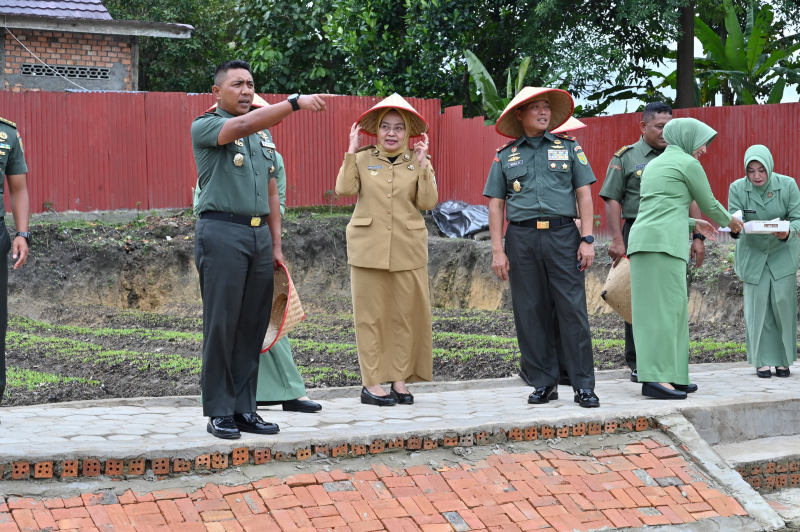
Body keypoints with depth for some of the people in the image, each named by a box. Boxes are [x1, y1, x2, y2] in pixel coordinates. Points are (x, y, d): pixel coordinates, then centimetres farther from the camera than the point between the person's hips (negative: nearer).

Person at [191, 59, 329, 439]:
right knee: (221, 325, -4)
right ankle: (219, 412, 3)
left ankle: (244, 408, 14)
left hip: (259, 234, 6)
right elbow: (242, 125, -23)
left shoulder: (264, 135, 19)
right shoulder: (205, 126, -2)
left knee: (253, 325, 7)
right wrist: (295, 103, -30)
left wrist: (276, 244, 13)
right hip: (222, 232, -6)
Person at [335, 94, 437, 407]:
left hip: (407, 248, 1)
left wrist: (422, 163, -9)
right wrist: (352, 151, -9)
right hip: (369, 247, -1)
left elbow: (428, 202, -4)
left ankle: (400, 380, 11)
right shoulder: (363, 159, 7)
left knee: (405, 314, 2)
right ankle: (371, 384, 2)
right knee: (370, 315, -1)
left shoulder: (418, 161, 8)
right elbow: (344, 189, -9)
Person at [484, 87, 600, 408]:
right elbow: (495, 204, 9)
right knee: (530, 312, 3)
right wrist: (497, 251, 1)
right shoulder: (505, 156, 11)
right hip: (521, 238, 1)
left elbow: (584, 194, 6)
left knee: (573, 310, -5)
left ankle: (583, 385, -1)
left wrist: (587, 240, -3)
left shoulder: (569, 148, 10)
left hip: (562, 235, -1)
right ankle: (543, 383, 13)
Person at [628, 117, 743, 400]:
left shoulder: (654, 164, 24)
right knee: (663, 308, -12)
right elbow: (709, 204, 11)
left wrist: (694, 224, 37)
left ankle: (672, 375, 8)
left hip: (643, 239, 8)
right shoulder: (688, 163, 1)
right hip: (665, 242, -8)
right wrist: (729, 221, 30)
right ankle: (656, 377, -18)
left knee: (672, 308, 9)